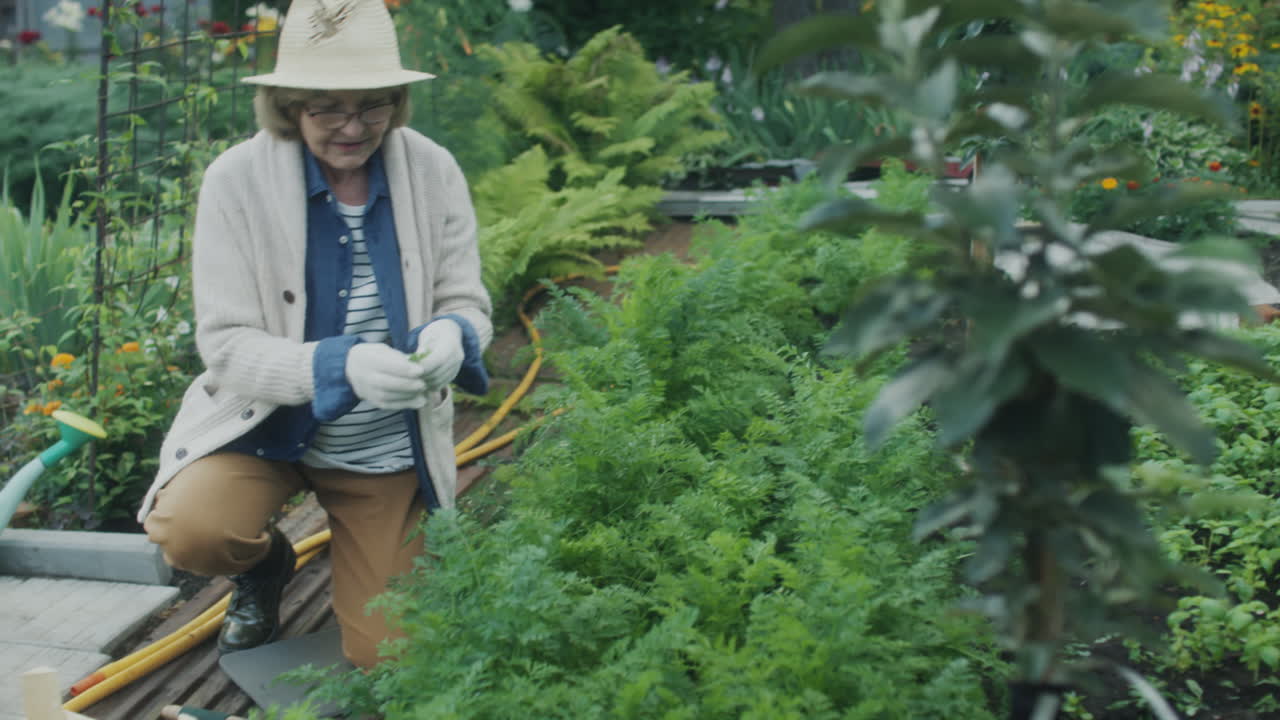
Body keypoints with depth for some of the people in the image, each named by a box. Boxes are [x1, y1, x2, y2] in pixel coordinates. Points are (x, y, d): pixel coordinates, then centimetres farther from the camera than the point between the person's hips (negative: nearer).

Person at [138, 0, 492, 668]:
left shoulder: (432, 172, -12)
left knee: (381, 657, 4)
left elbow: (467, 304, -4)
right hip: (266, 425, -1)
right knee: (188, 532, -32)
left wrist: (451, 335, -31)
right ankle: (266, 562, 7)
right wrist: (341, 365, -39)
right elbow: (228, 345, -20)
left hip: (389, 449, 2)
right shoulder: (237, 179, -18)